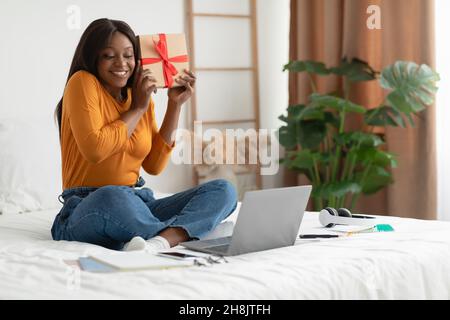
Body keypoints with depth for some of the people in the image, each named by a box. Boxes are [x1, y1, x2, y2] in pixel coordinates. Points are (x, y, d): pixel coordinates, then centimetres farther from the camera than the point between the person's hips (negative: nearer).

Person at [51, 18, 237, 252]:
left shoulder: (142, 97, 13)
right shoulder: (83, 83, -4)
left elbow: (154, 165, 11)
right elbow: (95, 149, -18)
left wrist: (175, 106, 7)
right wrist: (138, 109, -6)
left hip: (137, 204, 7)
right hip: (88, 212, -7)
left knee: (223, 190, -12)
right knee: (112, 198, -43)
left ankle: (160, 242, -40)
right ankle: (179, 234, -17)